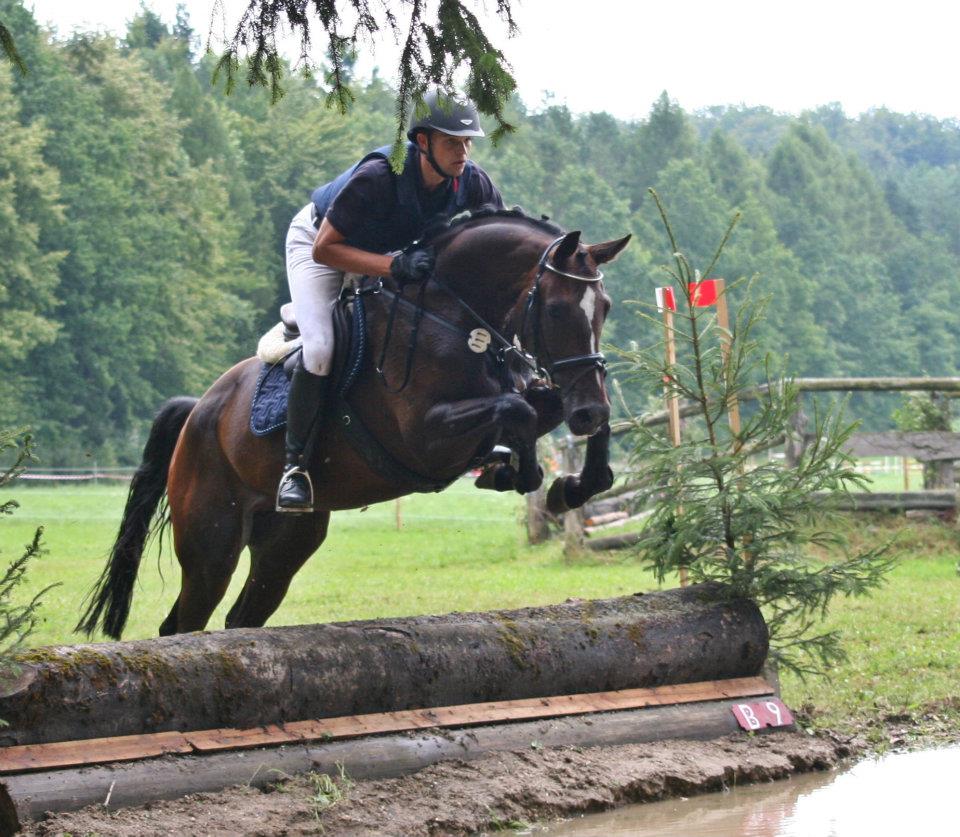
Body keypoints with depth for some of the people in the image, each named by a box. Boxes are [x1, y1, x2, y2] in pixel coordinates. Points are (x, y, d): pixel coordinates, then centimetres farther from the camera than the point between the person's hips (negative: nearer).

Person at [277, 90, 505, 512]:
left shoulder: (473, 184, -23)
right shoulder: (377, 177, -39)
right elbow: (326, 250, -37)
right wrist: (396, 266, -48)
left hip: (391, 253, 6)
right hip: (318, 240, -6)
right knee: (319, 348, -26)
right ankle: (295, 463, -12)